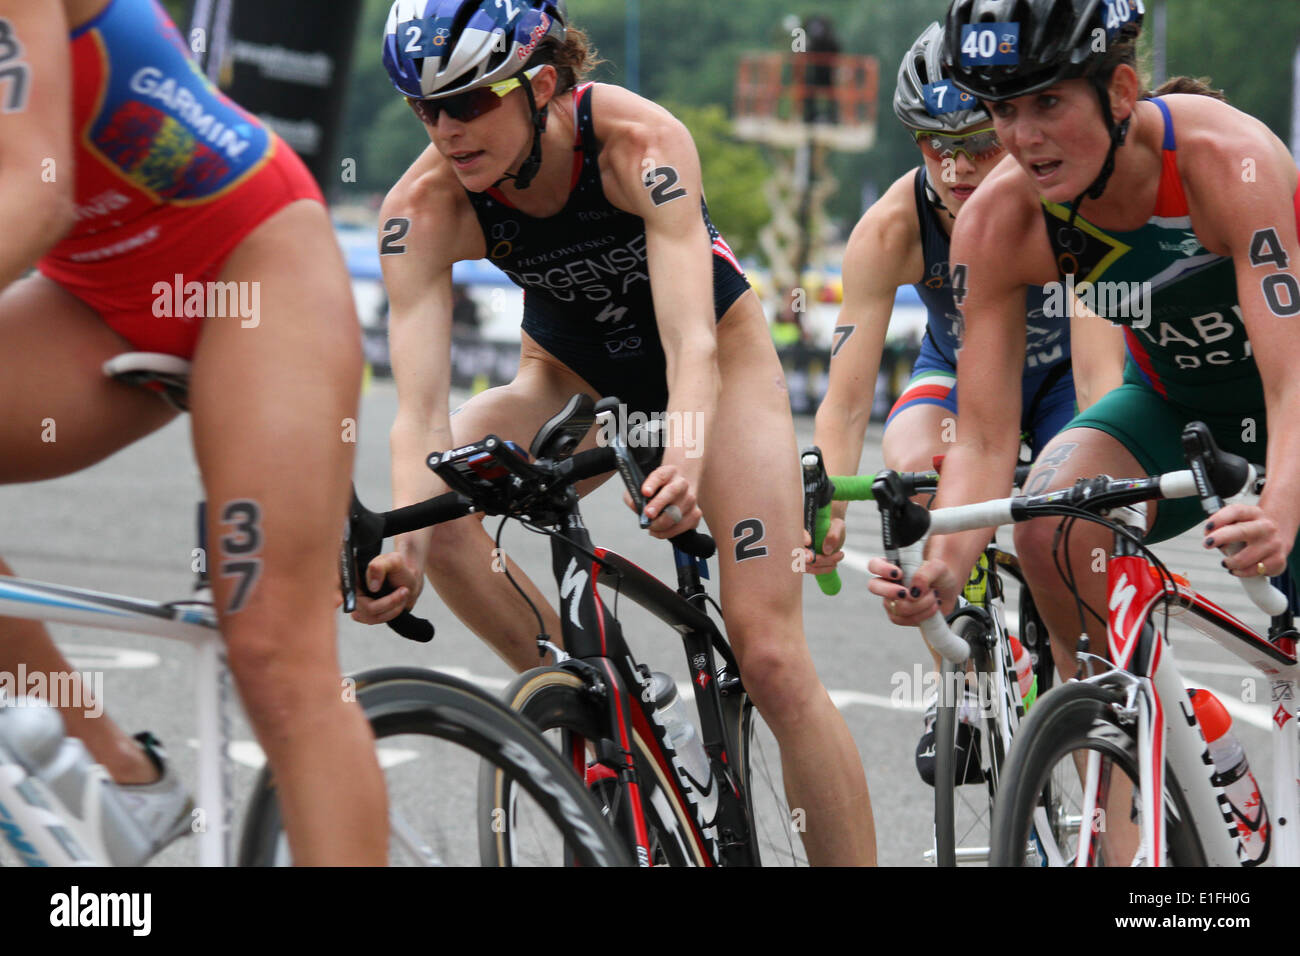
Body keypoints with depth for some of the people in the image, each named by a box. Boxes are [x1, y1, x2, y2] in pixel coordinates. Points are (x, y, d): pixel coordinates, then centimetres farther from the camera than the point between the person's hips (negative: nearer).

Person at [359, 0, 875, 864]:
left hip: (716, 357, -3)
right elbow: (420, 409, -33)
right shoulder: (423, 205, -27)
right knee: (437, 505, -28)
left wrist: (687, 457, -63)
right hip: (573, 376, 3)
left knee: (770, 657, -13)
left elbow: (692, 341, -43)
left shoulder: (641, 142, -34)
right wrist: (402, 541, -51)